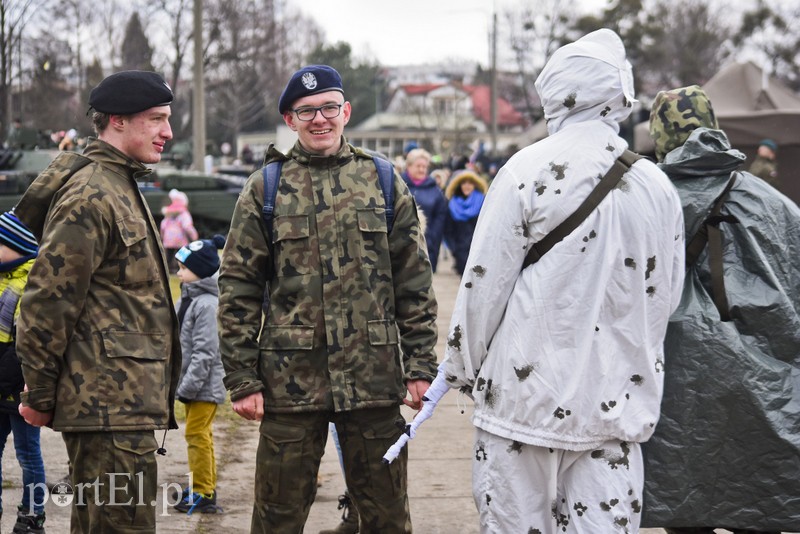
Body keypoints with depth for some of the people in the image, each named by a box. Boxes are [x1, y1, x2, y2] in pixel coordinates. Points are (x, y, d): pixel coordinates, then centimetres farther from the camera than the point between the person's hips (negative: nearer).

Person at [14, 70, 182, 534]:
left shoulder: (121, 188, 20)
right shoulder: (91, 196, -14)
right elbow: (48, 300, -17)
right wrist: (39, 396, -13)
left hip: (125, 401, 11)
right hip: (112, 404, -11)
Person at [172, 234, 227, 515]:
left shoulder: (206, 304, -18)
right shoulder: (186, 299, 12)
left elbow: (204, 352, -22)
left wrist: (188, 386, -21)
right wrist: (182, 382, 15)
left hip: (205, 384, -10)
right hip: (191, 383, 10)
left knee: (197, 434, -7)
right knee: (200, 435, 16)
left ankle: (203, 495, -1)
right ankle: (204, 487, 26)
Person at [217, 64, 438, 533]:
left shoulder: (385, 184, 7)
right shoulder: (265, 190, 4)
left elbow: (415, 284, 7)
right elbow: (238, 290, 2)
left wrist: (421, 367, 1)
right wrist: (242, 380, -4)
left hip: (374, 380, 1)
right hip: (290, 380, -1)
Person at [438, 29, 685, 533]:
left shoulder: (528, 170, -9)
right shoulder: (658, 186, 3)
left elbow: (484, 282, -8)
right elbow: (666, 296, 11)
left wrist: (463, 367, 6)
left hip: (527, 394, -4)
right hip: (618, 401, 4)